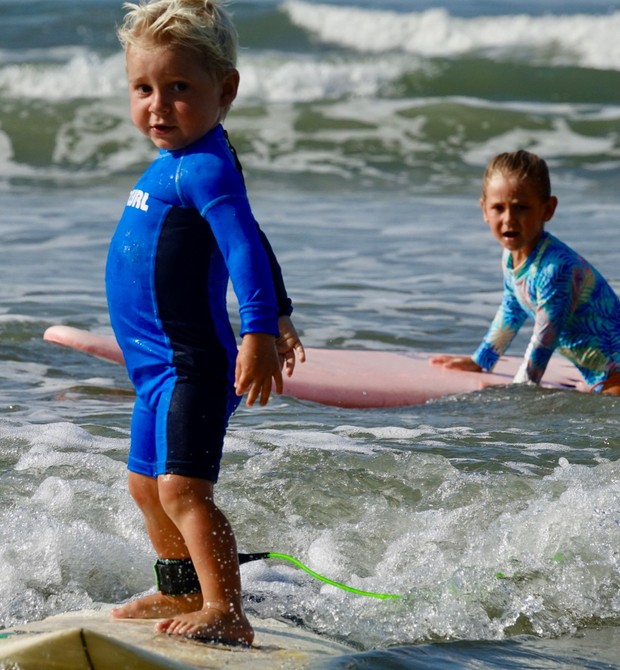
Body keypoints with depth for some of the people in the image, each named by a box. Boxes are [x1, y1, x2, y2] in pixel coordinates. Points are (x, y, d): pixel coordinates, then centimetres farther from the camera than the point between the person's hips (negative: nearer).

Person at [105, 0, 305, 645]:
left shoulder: (203, 167, -19)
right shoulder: (173, 164, 13)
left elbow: (245, 246, -31)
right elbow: (253, 247, 24)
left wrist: (258, 332, -42)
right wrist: (278, 316, 35)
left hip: (192, 364, -11)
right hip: (159, 362, 11)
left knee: (182, 488, -20)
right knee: (146, 485, 22)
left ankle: (226, 613, -23)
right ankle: (181, 594, 39)